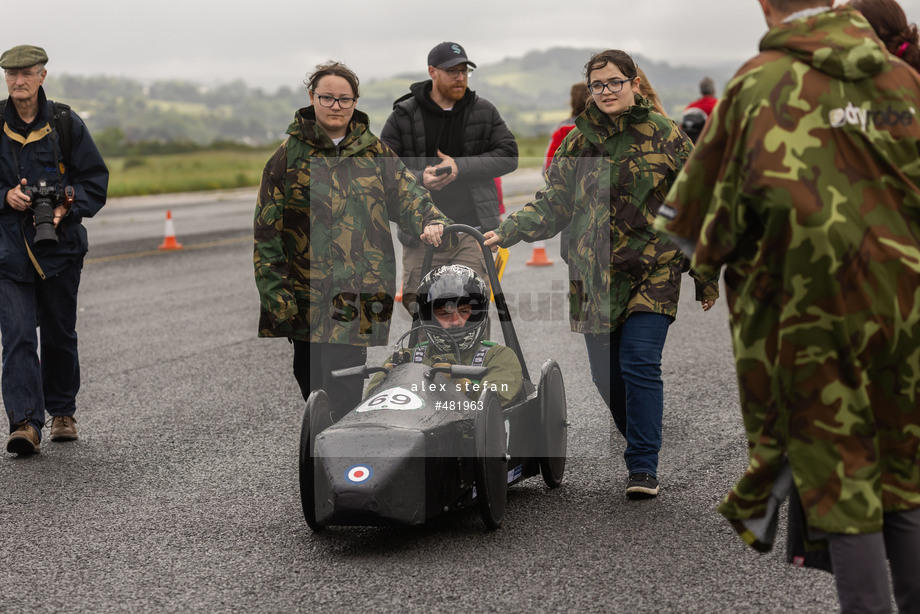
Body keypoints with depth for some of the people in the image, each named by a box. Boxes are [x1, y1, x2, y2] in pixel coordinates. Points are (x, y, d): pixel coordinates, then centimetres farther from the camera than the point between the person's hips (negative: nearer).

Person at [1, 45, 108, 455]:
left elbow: (95, 179, 4)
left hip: (59, 244, 1)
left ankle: (62, 412, 29)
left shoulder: (66, 125, 0)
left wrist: (69, 206, -13)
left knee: (59, 334, 12)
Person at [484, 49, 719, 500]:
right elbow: (551, 206, 11)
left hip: (654, 272, -3)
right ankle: (644, 448, 26)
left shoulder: (666, 137, 2)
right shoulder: (578, 142, 9)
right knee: (606, 376, 5)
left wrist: (706, 276, 5)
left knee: (639, 364, -16)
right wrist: (507, 231, -5)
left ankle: (643, 468, -10)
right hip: (594, 275, 3)